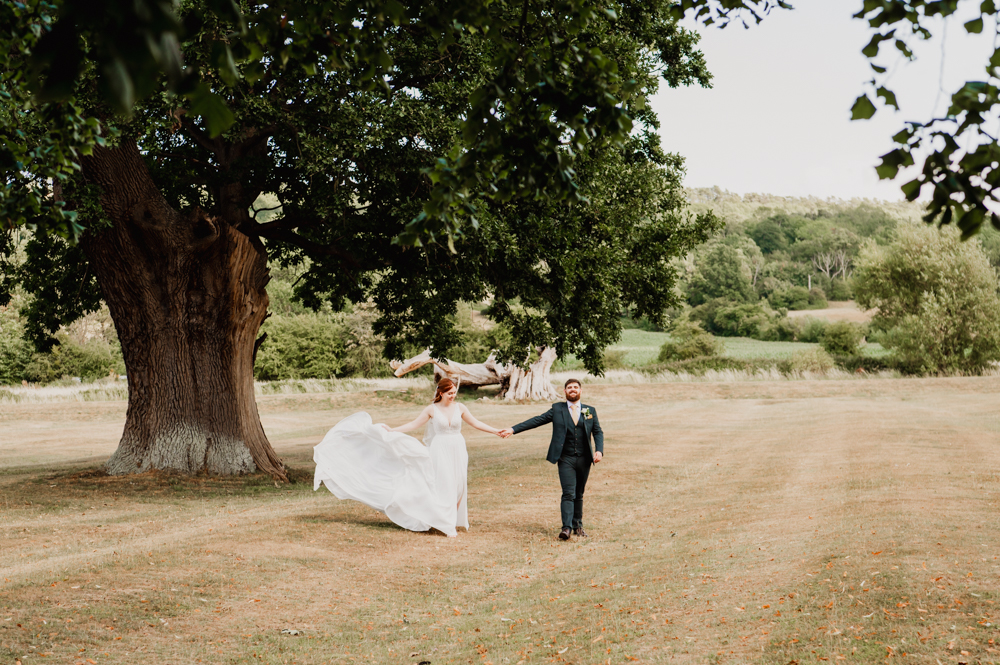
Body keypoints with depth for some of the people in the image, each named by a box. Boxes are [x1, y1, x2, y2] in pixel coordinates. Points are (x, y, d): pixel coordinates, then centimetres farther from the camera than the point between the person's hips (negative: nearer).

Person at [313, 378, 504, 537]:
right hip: (439, 452, -3)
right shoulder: (431, 410, -4)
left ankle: (454, 520, 18)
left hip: (457, 452, 3)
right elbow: (413, 425, -1)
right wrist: (393, 430, -7)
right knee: (443, 487, -6)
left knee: (457, 487, 3)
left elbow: (476, 424, 7)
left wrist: (497, 431, 2)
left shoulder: (459, 408, 3)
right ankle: (447, 525, -2)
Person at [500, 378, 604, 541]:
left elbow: (598, 432, 10)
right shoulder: (557, 409, 6)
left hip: (584, 459, 2)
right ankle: (567, 527, -19)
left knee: (579, 495, 10)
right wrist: (513, 429, -6)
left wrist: (599, 450, -8)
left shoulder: (590, 411, 11)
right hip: (566, 459, -2)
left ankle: (578, 526, 21)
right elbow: (537, 421, 2)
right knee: (568, 494, -13)